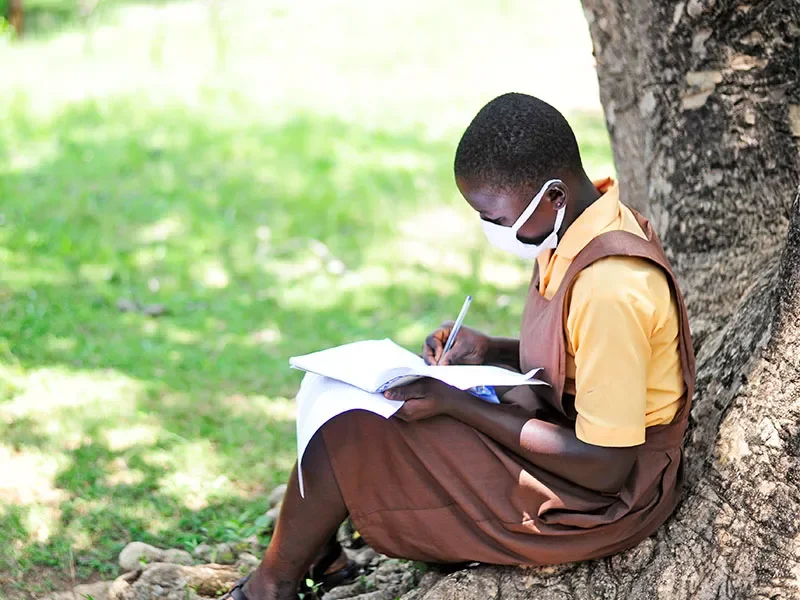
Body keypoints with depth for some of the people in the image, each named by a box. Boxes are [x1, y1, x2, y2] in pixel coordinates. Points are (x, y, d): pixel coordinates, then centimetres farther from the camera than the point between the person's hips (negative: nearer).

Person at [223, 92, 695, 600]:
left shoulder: (609, 289, -30)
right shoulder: (586, 229, -1)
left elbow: (606, 468, -26)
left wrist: (456, 404, -23)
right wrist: (490, 351, -2)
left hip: (606, 498, -10)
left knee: (349, 435, -12)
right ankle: (317, 555, 18)